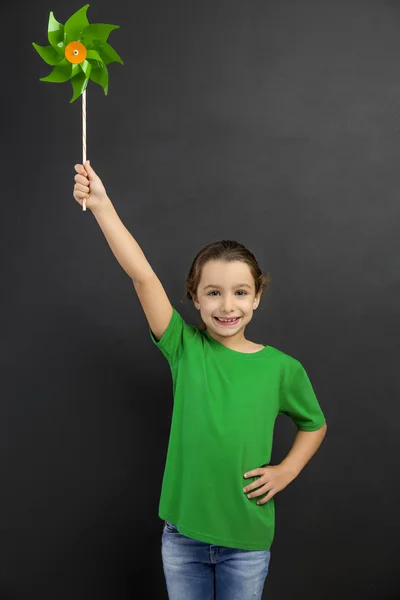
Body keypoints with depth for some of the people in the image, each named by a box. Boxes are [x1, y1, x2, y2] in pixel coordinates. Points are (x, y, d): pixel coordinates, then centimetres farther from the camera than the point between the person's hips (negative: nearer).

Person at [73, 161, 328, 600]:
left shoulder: (282, 368, -7)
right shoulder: (185, 348, -8)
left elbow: (314, 424, 11)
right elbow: (141, 275, -18)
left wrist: (286, 471, -3)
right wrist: (101, 205, -24)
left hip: (247, 537, 0)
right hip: (182, 533, 1)